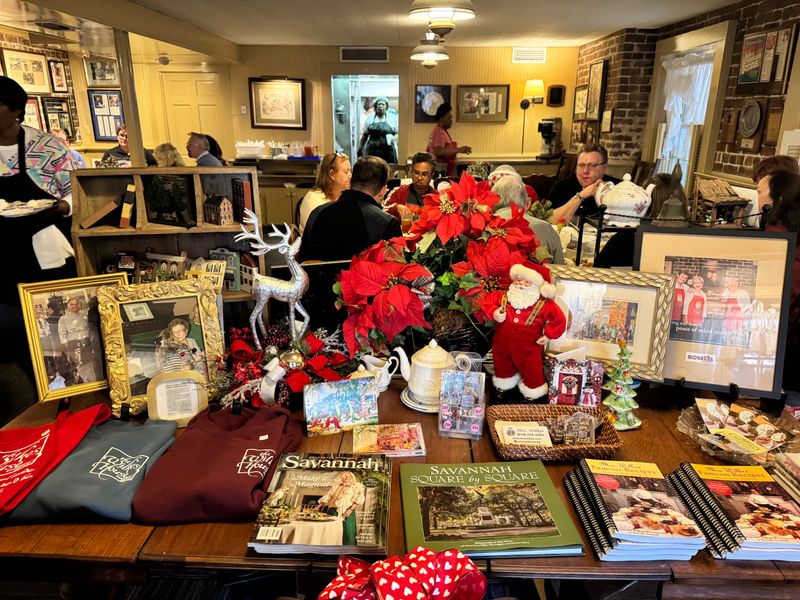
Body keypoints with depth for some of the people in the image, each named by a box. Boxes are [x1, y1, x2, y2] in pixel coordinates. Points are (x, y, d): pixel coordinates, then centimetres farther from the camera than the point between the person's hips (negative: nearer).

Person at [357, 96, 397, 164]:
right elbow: (365, 135, 15)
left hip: (388, 151, -1)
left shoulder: (392, 118, 5)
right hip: (372, 151, 1)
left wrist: (393, 138, -16)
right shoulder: (370, 118, 10)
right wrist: (360, 148, 15)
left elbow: (398, 133, 5)